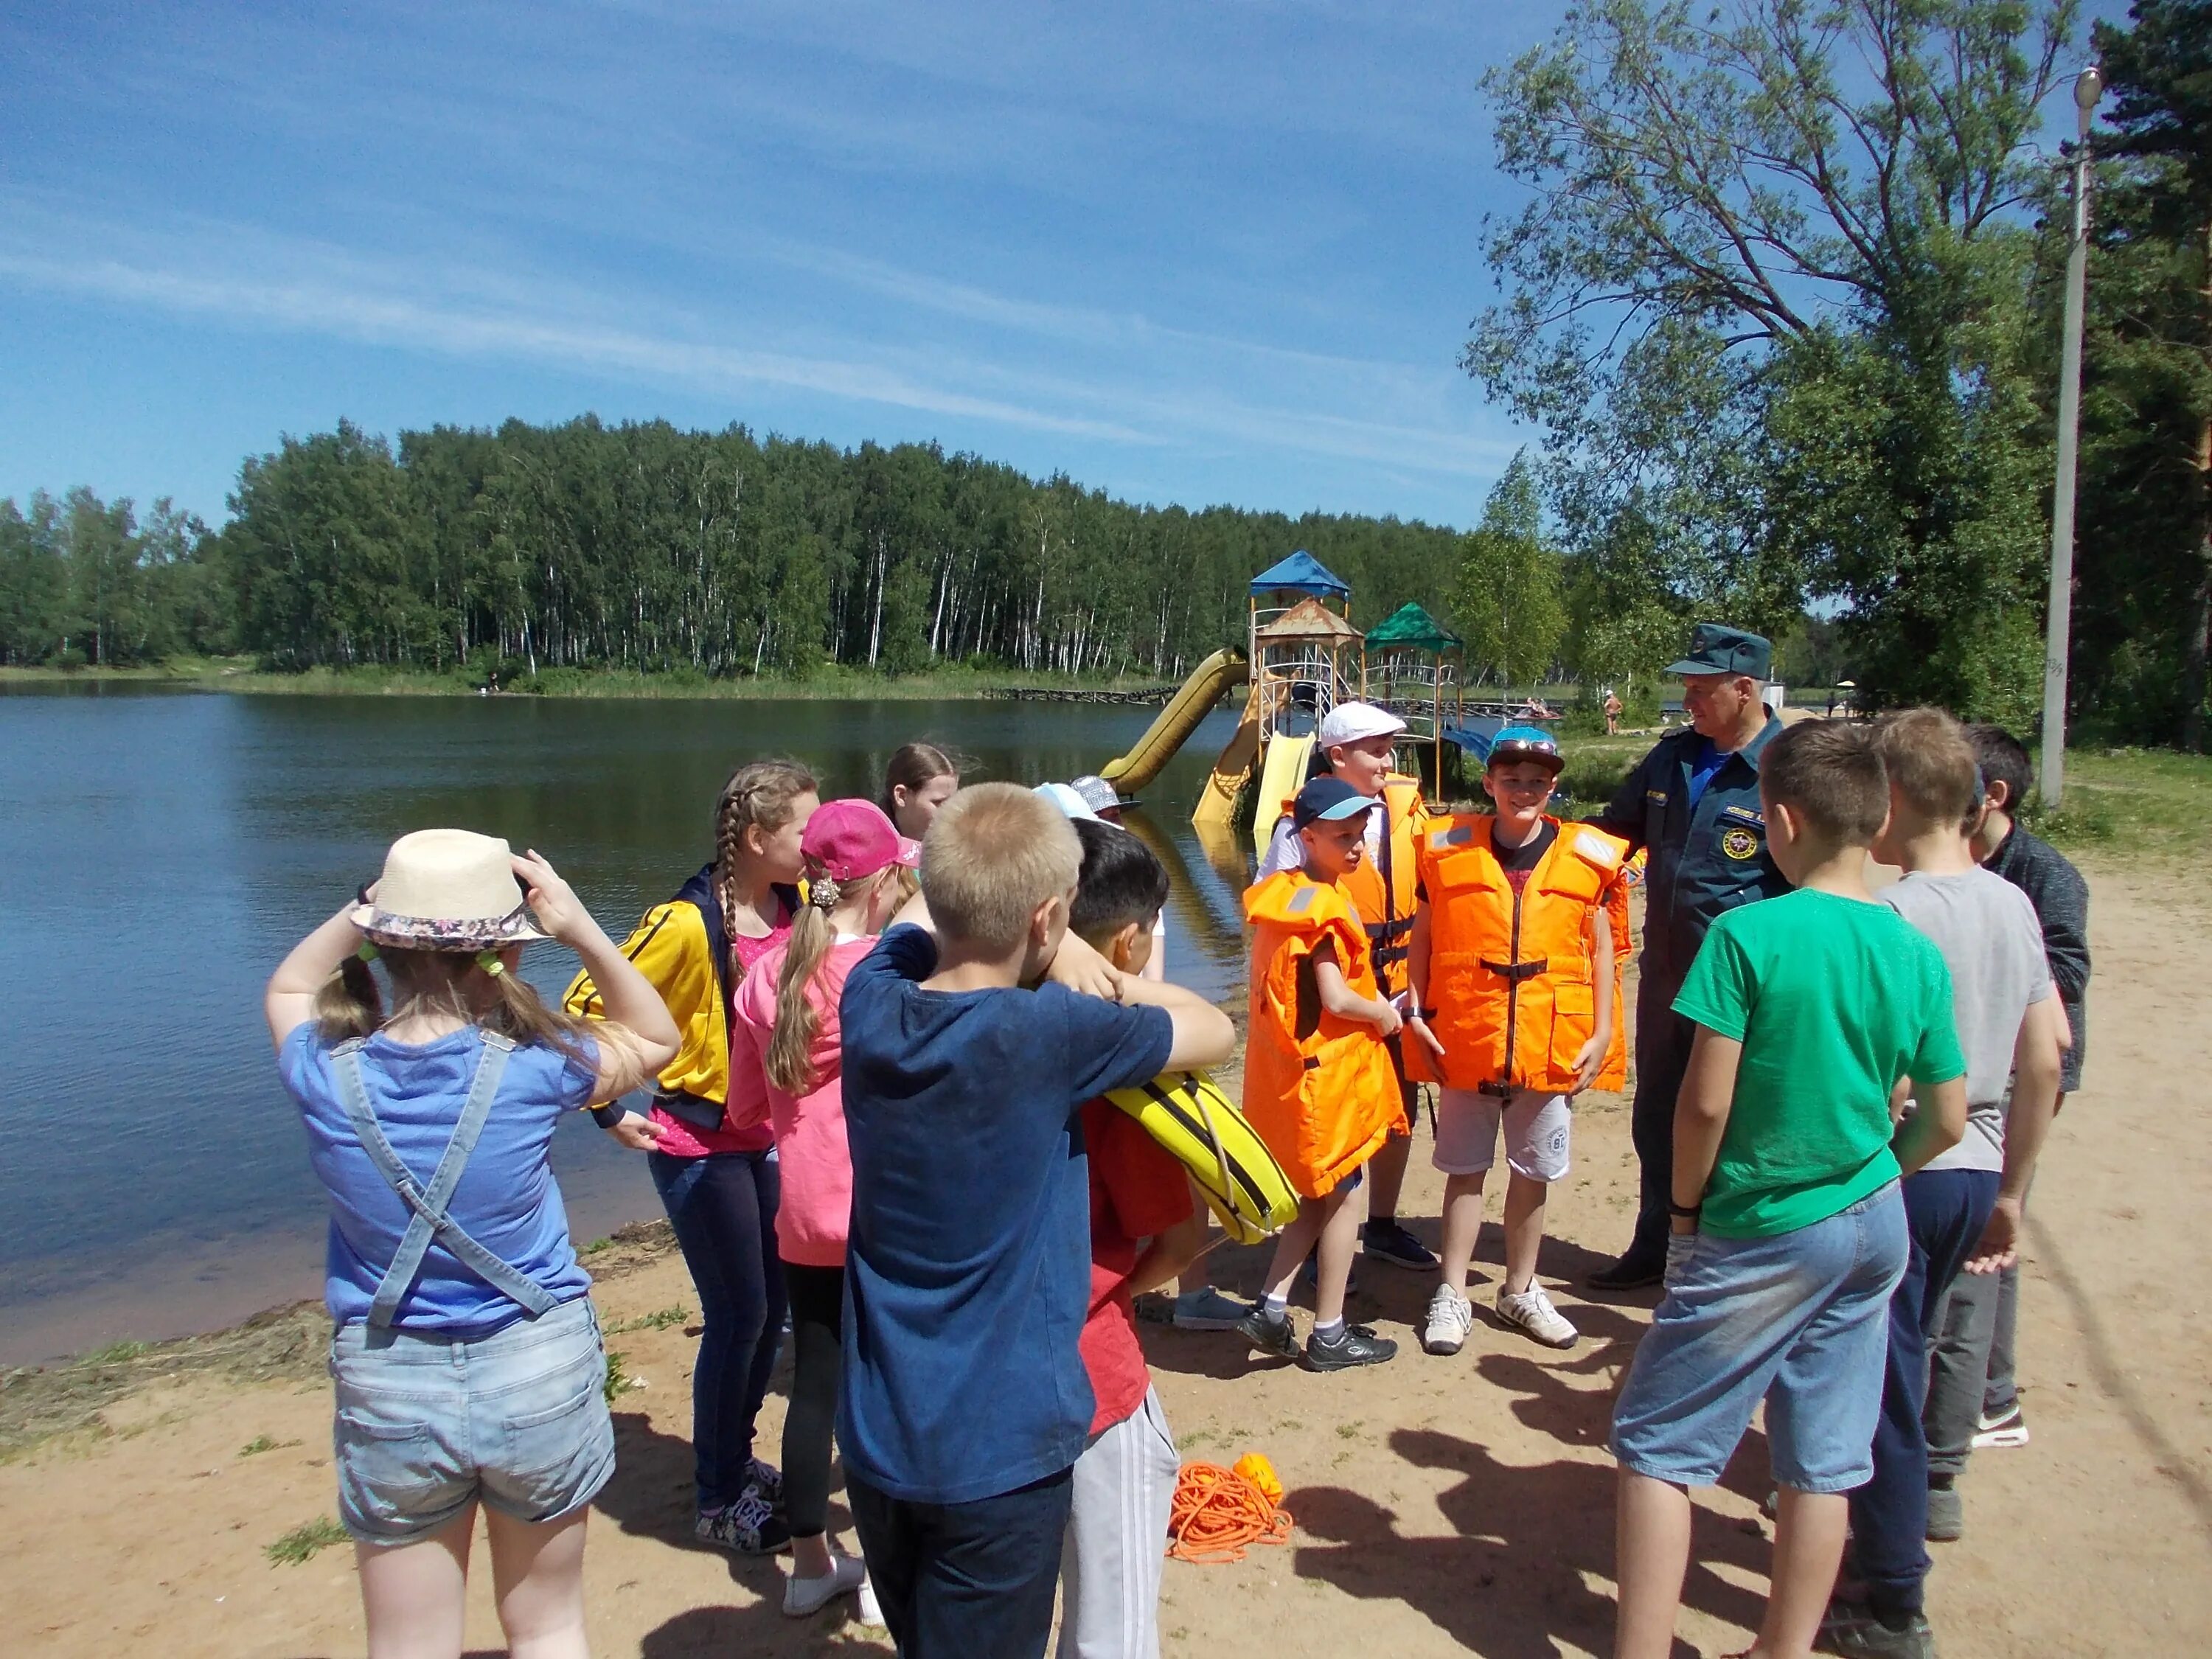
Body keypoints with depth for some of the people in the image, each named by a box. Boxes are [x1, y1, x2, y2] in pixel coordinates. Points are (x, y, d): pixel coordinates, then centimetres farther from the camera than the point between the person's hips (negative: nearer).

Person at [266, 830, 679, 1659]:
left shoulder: (327, 1075, -13)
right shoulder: (529, 1067, -19)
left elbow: (288, 989, 12)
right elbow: (655, 1037, 2)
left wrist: (368, 908, -3)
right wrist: (581, 929, -10)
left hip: (389, 1386, 2)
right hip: (538, 1372, -1)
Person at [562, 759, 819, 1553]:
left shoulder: (797, 904, -3)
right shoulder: (687, 923, -23)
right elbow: (584, 1010, -17)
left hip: (769, 1136, 7)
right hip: (702, 1146, -7)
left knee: (773, 1307, 15)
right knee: (738, 1316, 1)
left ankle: (737, 1456, 37)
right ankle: (717, 1500, 21)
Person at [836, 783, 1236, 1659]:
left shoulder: (872, 1001, -8)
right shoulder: (1049, 1034, -24)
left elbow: (931, 903, 14)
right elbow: (1216, 1031, -7)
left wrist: (1064, 960, 2)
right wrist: (1081, 973, 0)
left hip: (875, 1434, 6)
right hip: (999, 1449, -5)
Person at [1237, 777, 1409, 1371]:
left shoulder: (1278, 893, 7)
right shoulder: (1325, 906, -19)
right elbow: (1335, 999, -22)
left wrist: (1375, 1005, 12)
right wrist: (1385, 1016, -4)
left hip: (1286, 1067, 8)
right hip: (1329, 1070, -8)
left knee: (1315, 1193, 20)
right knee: (1342, 1196, 6)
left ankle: (1272, 1307, 14)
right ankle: (1329, 1334, 16)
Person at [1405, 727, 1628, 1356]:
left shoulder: (1585, 857, -1)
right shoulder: (1448, 849, -3)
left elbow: (1600, 948, 5)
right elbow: (1422, 937, 3)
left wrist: (1601, 1032, 2)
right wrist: (1417, 1012, -3)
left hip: (1552, 1046, 1)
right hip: (1465, 1042, -1)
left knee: (1533, 1171, 13)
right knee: (1465, 1168, 9)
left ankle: (1520, 1290, 30)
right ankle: (1453, 1293, 21)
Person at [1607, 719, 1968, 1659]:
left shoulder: (1748, 933, -18)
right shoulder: (1918, 955, -1)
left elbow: (1705, 1102, -18)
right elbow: (1945, 1121, 5)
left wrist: (1685, 1205, -3)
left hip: (1758, 1233, -6)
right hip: (1872, 1229, 6)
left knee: (1658, 1443, 6)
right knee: (1822, 1464, 15)